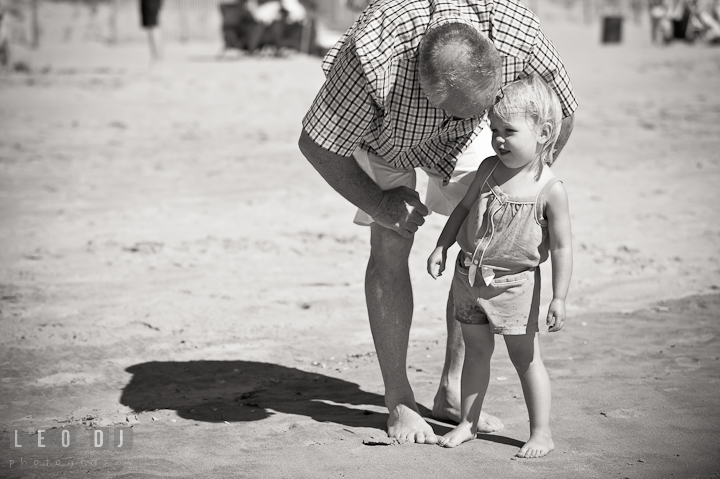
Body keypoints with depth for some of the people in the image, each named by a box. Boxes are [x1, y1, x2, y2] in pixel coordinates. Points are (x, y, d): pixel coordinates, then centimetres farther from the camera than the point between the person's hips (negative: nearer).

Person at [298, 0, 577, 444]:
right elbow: (316, 144, -28)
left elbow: (561, 118, -17)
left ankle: (453, 390, 7)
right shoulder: (374, 57, -46)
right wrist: (377, 203, -25)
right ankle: (399, 402, 0)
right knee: (390, 248, -12)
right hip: (378, 128, -2)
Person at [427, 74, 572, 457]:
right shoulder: (489, 169, -1)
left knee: (525, 357, 2)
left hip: (514, 284, -5)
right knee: (476, 351, 14)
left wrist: (559, 299, -13)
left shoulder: (550, 190, -16)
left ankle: (541, 432, 12)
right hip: (469, 277, 5)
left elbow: (561, 248, -12)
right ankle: (468, 423, 25)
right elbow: (464, 207, 14)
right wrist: (441, 247, 10)